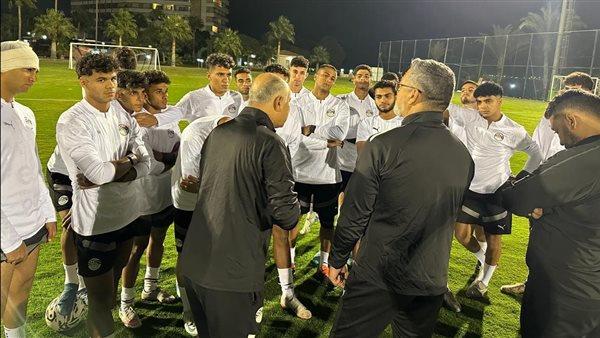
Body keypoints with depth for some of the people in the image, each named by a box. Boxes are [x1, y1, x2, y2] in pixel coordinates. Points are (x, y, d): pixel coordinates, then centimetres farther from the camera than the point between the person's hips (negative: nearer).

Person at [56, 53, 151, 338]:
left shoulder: (124, 114, 2)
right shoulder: (71, 122, -15)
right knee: (100, 298, 7)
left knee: (114, 281, 26)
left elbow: (145, 165, -5)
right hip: (95, 221, -6)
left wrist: (107, 172, -18)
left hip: (127, 214, 6)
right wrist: (128, 160, -9)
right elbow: (98, 172, -26)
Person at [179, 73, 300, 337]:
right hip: (233, 273, -7)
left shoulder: (217, 132, 7)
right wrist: (291, 216, 3)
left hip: (193, 262, 7)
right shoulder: (270, 143, -16)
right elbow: (286, 213, -20)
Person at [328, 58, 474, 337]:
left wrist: (337, 259, 1)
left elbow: (355, 214, -14)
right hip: (432, 282, 5)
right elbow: (449, 217, 9)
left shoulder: (384, 145, -19)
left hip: (378, 278, -5)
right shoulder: (464, 156, -2)